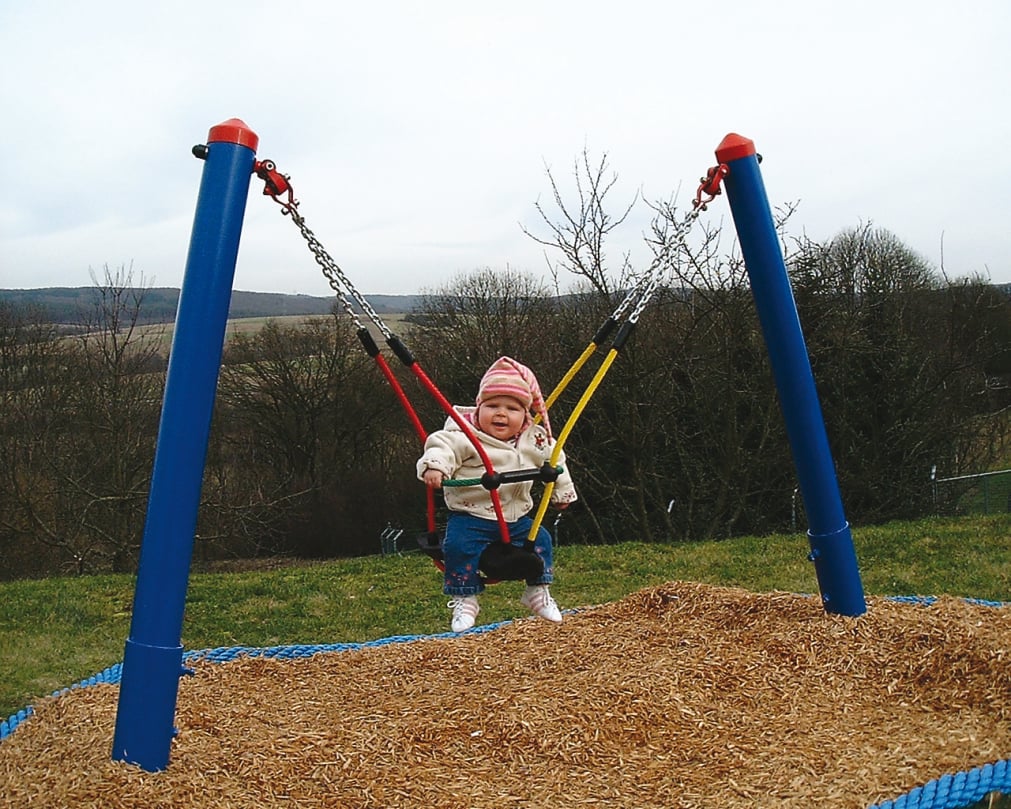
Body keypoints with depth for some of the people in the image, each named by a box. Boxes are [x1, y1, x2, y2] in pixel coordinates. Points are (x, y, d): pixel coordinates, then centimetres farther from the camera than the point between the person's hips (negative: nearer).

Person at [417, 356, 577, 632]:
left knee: (539, 538, 1)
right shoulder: (465, 436, -14)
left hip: (516, 517, 5)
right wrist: (434, 465, -47)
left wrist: (562, 492, 27)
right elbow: (443, 445, -26)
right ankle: (464, 599, -7)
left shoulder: (535, 441, 3)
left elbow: (555, 462, 18)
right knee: (460, 545, -25)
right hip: (470, 517, -5)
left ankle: (538, 592, 20)